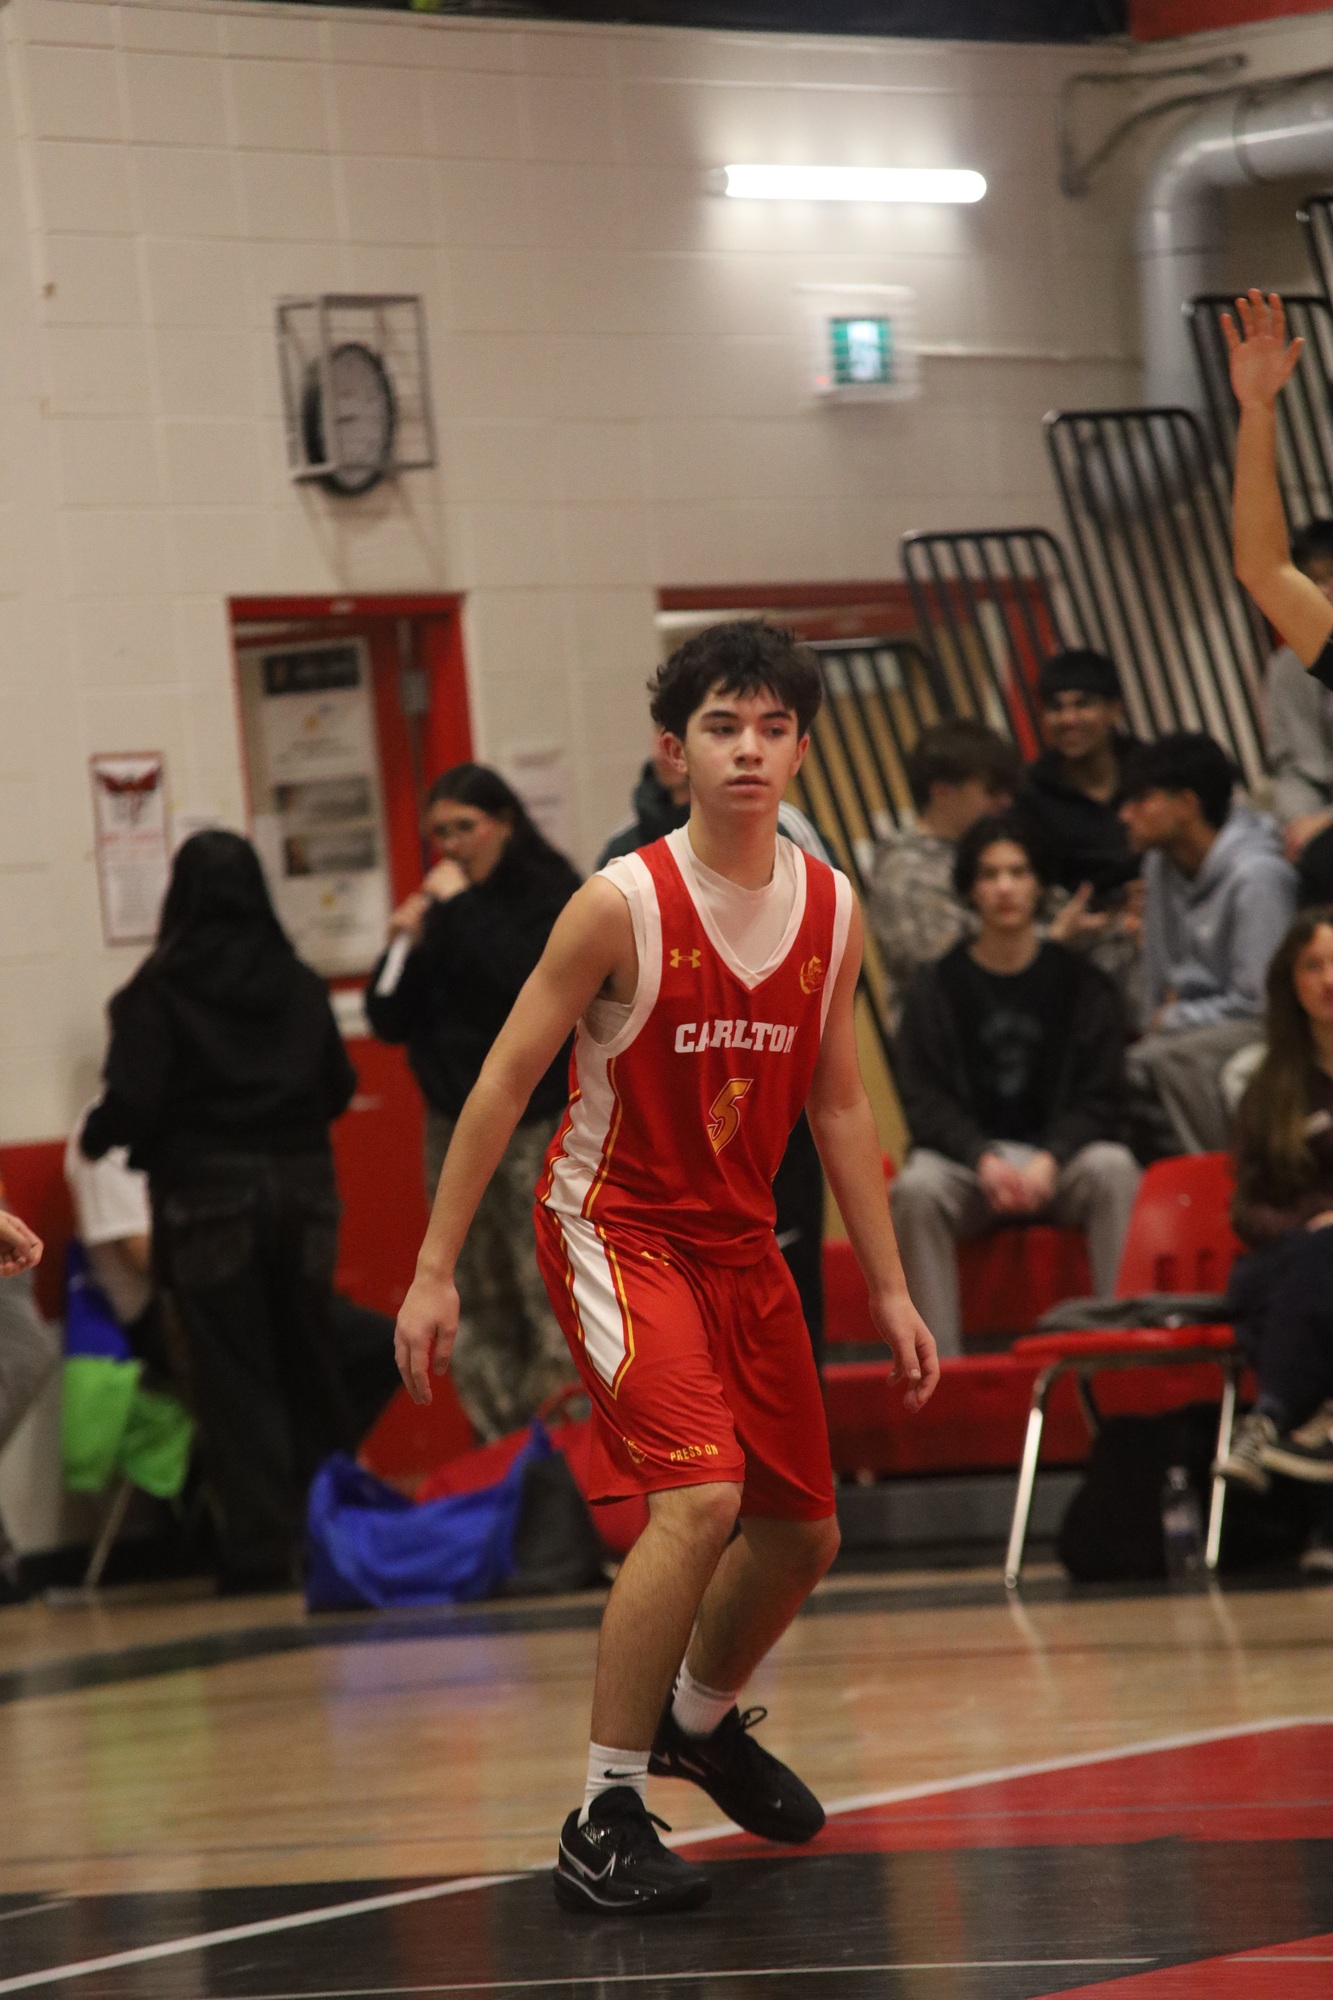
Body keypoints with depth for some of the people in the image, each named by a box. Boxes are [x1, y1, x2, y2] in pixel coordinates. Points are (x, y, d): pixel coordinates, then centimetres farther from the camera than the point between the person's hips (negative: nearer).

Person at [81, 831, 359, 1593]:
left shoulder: (159, 992, -9)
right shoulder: (299, 984, 4)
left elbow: (134, 1099, -14)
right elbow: (339, 1087, 9)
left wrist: (97, 1136, 6)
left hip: (209, 1192, -4)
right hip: (301, 1186, 4)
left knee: (234, 1375, 0)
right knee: (308, 1364, 13)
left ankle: (260, 1547, -3)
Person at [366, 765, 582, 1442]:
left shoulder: (550, 897, -2)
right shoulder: (438, 909, 12)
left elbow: (527, 978, -21)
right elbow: (390, 1023, 12)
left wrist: (460, 908, -14)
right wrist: (402, 948, -4)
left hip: (535, 1124, -6)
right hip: (455, 1125, 6)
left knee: (550, 1297, -11)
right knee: (478, 1305, 4)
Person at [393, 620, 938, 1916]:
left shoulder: (831, 910, -1)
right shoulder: (623, 907, -18)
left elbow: (836, 1103, 11)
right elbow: (503, 1082, -13)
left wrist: (889, 1288, 11)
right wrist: (434, 1270, -16)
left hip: (739, 1241, 7)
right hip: (612, 1227, -7)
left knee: (802, 1530, 15)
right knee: (699, 1496, -25)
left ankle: (698, 1721, 45)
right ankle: (603, 1820, -17)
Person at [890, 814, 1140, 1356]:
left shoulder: (1080, 982, 7)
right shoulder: (937, 986, 6)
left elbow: (1100, 1100, 3)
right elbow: (925, 1101, -1)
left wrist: (1049, 1161, -17)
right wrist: (983, 1160, -19)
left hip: (1059, 1154, 0)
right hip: (967, 1159, 0)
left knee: (1113, 1169, -32)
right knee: (915, 1188, -33)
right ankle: (940, 1361, -34)